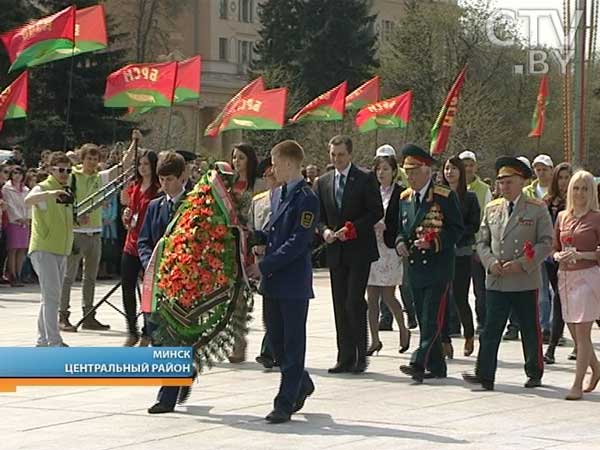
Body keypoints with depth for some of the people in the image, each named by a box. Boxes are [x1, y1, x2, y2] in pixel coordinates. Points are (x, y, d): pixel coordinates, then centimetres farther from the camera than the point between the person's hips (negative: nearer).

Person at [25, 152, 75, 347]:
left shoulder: (66, 192, 16)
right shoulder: (42, 188, -7)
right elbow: (28, 200, -31)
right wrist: (49, 193, -47)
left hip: (61, 251, 8)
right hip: (43, 250, -8)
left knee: (51, 297, 13)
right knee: (52, 295, -14)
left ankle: (43, 339, 20)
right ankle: (54, 341, -17)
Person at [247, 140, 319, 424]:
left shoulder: (306, 199, -13)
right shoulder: (278, 194, 14)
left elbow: (297, 243, -19)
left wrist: (265, 265, -19)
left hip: (294, 283, -8)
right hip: (273, 282, 8)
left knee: (293, 343, 0)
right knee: (275, 339, 13)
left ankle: (285, 403, 3)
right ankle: (302, 384, 32)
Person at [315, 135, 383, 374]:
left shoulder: (366, 179, -2)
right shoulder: (323, 182, 13)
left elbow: (377, 212, -6)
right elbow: (319, 216, 16)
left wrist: (352, 228, -15)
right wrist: (324, 230, -5)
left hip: (359, 249, -5)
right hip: (335, 251, 5)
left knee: (355, 303, -12)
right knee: (340, 307, 5)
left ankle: (360, 357, -3)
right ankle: (345, 358, 9)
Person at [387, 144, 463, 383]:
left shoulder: (445, 197, -6)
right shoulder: (404, 198, 14)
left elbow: (456, 229, -7)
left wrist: (433, 241, -21)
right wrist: (399, 242, 0)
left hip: (439, 267, -7)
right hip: (415, 268, 7)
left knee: (433, 319, -12)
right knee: (423, 319, 9)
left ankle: (419, 363, -19)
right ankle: (436, 367, 16)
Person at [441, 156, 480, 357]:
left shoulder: (469, 198, 2)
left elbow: (474, 225, -2)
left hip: (462, 252, -2)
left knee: (460, 299, -1)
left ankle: (469, 336, 23)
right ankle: (446, 342, 3)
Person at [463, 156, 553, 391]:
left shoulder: (537, 209, 0)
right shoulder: (491, 209, 12)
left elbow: (546, 243, -4)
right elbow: (482, 241, 14)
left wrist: (522, 264, -14)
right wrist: (490, 262, -6)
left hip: (525, 281, -3)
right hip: (496, 281, 3)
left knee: (530, 330, 7)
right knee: (490, 329, -2)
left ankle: (535, 373, 20)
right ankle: (485, 375, -4)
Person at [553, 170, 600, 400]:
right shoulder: (562, 217, 11)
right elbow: (554, 248, 17)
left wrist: (580, 254, -18)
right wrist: (558, 256, -4)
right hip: (565, 276, 6)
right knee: (574, 332, 11)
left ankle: (578, 385, -6)